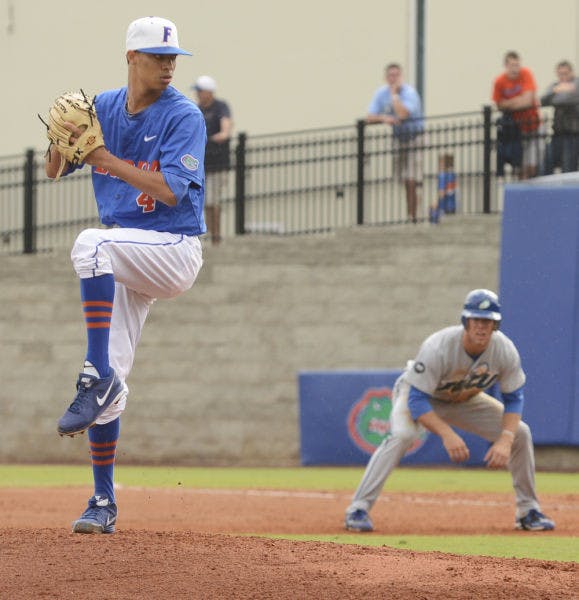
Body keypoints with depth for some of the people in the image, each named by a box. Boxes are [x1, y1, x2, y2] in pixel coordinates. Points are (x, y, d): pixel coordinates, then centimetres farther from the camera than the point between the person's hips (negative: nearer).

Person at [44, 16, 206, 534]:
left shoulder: (184, 117, -10)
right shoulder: (103, 107, 7)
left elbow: (170, 192, -20)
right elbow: (54, 170, 8)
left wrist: (104, 157, -22)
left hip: (175, 249, -6)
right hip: (124, 266, 6)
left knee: (92, 244, -34)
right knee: (109, 381, 0)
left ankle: (98, 375, -32)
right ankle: (103, 505, 7)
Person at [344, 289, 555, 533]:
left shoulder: (505, 350, -25)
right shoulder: (438, 348, -38)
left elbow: (514, 398, -13)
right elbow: (416, 401, -36)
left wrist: (505, 440, -29)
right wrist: (447, 434, -49)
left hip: (465, 400, 5)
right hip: (416, 393, -5)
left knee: (520, 433, -6)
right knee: (402, 435, -35)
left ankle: (528, 511, 10)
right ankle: (358, 509, -31)